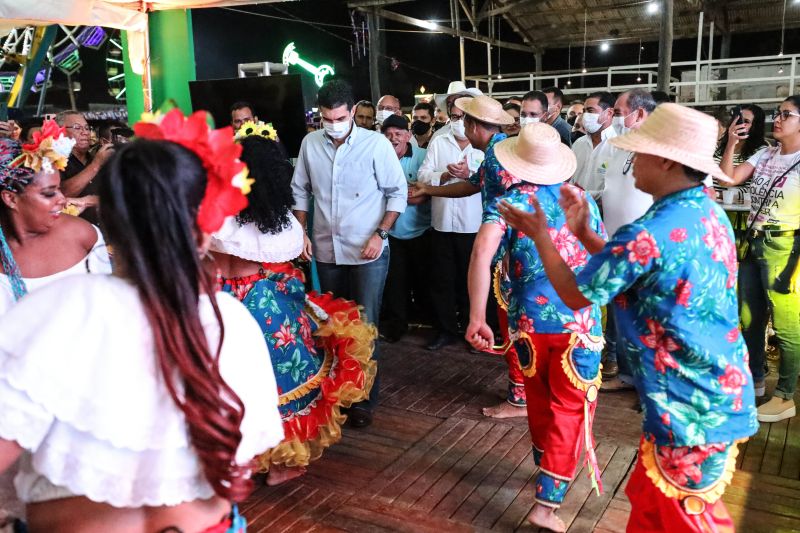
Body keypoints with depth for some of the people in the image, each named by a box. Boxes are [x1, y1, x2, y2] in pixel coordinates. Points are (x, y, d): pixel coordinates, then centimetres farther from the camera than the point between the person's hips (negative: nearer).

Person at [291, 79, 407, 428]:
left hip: (368, 252, -4)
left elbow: (398, 191, -5)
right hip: (326, 251, 4)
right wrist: (301, 232, 4)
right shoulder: (310, 143, 1)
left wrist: (380, 234, -13)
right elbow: (300, 190, 11)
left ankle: (365, 400, 12)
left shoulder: (376, 144, -9)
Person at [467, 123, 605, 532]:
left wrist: (476, 318, -21)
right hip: (579, 321, 0)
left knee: (540, 403, 22)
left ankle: (549, 473, 41)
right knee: (569, 410, 7)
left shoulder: (509, 201, -3)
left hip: (529, 319, 0)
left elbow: (483, 250, -21)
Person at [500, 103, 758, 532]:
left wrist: (540, 234, -1)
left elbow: (575, 295, -12)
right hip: (721, 390, 9)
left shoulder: (647, 234, -26)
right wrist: (583, 233, 10)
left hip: (689, 406, -9)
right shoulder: (710, 214, 4)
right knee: (650, 498, 22)